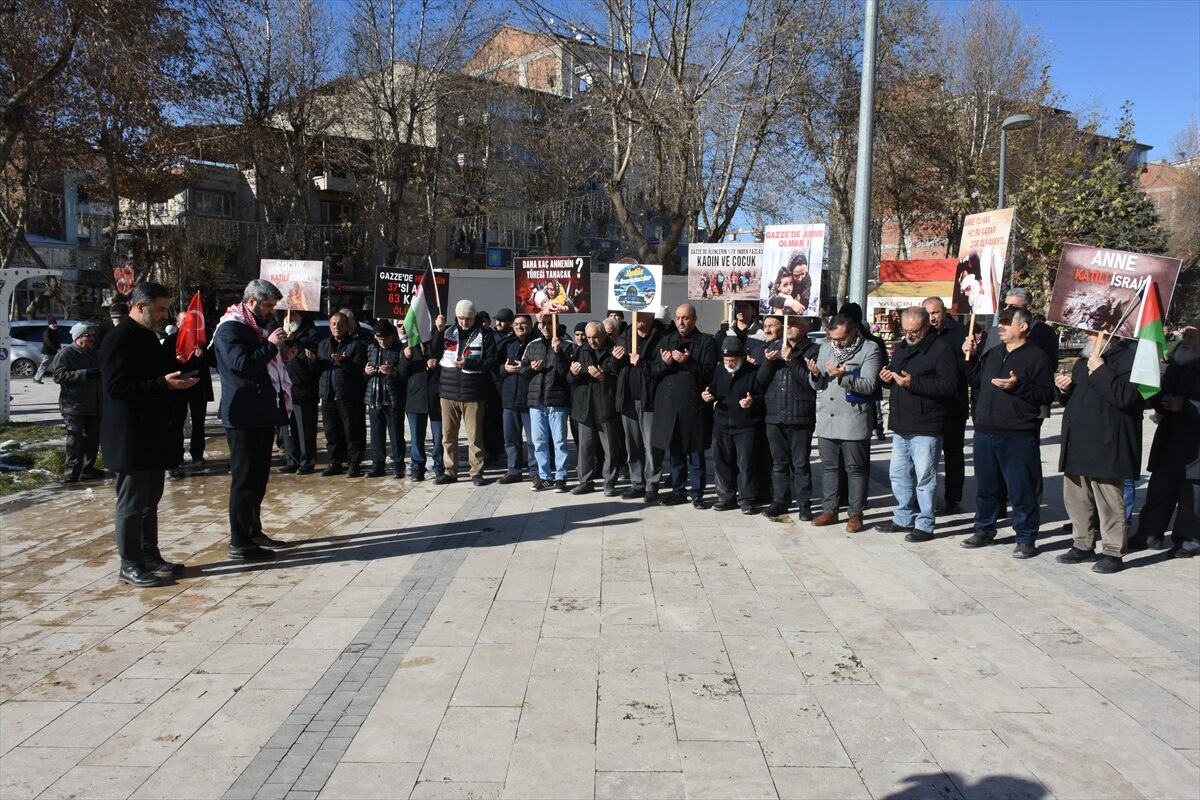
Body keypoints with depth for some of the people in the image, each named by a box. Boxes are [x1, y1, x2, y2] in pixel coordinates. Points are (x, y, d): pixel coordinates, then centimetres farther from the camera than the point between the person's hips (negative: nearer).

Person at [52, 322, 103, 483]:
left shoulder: (95, 354, 17)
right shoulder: (66, 353, -7)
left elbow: (101, 375, 30)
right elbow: (59, 375, -18)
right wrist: (86, 374, -24)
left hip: (94, 405, 7)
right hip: (74, 405, -7)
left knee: (93, 438, 10)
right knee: (75, 440, -9)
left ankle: (88, 468, 22)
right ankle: (71, 474, -6)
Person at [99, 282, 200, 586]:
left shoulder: (149, 337, 14)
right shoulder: (119, 339, -15)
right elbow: (116, 387, -22)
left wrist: (179, 376, 4)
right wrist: (164, 384, -28)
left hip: (153, 435, 9)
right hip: (131, 438, -9)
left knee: (149, 501, 16)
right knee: (131, 503, 0)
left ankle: (150, 556, 25)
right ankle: (129, 565, 9)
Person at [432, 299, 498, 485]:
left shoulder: (485, 334, 0)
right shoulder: (447, 332, 10)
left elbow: (492, 361, -5)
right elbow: (434, 353, 4)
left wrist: (469, 363, -17)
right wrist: (438, 331, -7)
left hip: (473, 393, -3)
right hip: (449, 392, 3)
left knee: (475, 436, 1)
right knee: (448, 435, 9)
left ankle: (477, 472, 11)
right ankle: (450, 471, 19)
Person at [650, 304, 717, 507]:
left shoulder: (706, 342, 2)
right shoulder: (665, 341, 15)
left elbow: (709, 371, -8)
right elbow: (654, 371, 10)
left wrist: (687, 362, -18)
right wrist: (664, 363, -10)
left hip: (694, 405, -3)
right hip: (669, 404, 4)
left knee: (695, 451, 2)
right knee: (674, 450, 9)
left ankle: (697, 493, 11)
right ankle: (678, 490, 19)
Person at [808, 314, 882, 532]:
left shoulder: (869, 350, -7)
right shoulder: (825, 348, 10)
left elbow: (869, 385, -15)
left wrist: (843, 376, -27)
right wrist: (815, 374, -9)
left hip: (854, 421, -5)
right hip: (827, 419, 5)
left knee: (856, 469, 4)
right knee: (829, 467, 13)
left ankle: (855, 514, 14)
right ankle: (829, 510, 23)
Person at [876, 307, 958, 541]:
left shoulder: (941, 350, -10)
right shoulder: (901, 348, 15)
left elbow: (950, 386, -19)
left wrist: (913, 383, -24)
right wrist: (887, 377, 3)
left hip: (926, 428, -8)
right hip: (901, 425, 8)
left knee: (924, 478, -1)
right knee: (898, 475, 15)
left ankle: (925, 525, 8)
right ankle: (904, 519, 27)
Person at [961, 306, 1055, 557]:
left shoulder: (1037, 357, -5)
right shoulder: (992, 354, 15)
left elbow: (1047, 394, -12)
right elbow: (976, 383, 19)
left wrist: (1018, 386, -22)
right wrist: (970, 358, 9)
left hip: (1018, 436, -7)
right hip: (985, 432, 7)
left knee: (1021, 489, -1)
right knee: (985, 486, 15)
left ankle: (1026, 538, 9)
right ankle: (984, 530, 29)